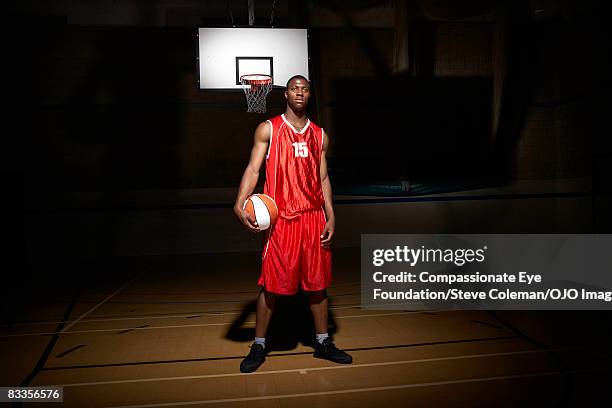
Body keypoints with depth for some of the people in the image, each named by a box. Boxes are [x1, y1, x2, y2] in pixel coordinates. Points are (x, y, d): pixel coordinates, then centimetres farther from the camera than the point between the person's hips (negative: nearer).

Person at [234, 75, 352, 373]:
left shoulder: (319, 135, 14)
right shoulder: (268, 129, 3)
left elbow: (323, 178, 14)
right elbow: (253, 169, -3)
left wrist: (331, 217, 5)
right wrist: (240, 203, -19)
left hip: (314, 217, 4)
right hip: (280, 219, -3)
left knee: (317, 283, 10)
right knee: (271, 284, 2)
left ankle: (323, 343, 26)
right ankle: (259, 346, 19)